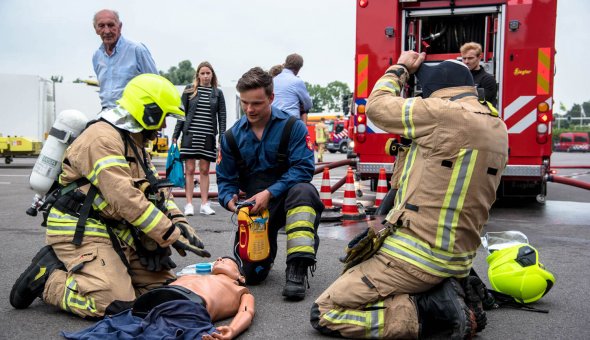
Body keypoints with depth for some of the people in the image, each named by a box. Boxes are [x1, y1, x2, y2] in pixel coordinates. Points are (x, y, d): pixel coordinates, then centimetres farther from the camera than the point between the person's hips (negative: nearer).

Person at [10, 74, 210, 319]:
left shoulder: (135, 143, 16)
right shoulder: (102, 137, -18)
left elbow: (157, 189, 14)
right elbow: (125, 198, -26)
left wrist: (180, 224, -3)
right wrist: (172, 235, -24)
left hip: (115, 231, 10)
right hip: (79, 232, -10)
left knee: (162, 285, 1)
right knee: (116, 304, -23)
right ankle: (48, 277, 1)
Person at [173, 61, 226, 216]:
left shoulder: (217, 93, 8)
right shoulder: (189, 90, 5)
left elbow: (222, 116, 7)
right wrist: (175, 135, 2)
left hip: (209, 136, 1)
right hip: (190, 134, -1)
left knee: (205, 170, 5)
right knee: (190, 170, 0)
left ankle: (205, 204, 11)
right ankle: (189, 204, 5)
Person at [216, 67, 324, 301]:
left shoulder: (292, 126, -10)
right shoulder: (232, 136, 2)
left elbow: (303, 168, -18)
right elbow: (226, 179, 6)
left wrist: (270, 193, -27)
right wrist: (229, 199, -16)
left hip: (286, 198, -2)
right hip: (254, 204, 3)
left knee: (303, 191, -39)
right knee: (252, 275, -6)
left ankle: (297, 269, -31)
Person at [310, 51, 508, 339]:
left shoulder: (443, 113, -17)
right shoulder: (498, 129, 8)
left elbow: (376, 106, -3)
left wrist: (400, 68, 13)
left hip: (416, 258, -9)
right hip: (458, 259, 9)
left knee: (324, 314, 0)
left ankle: (424, 312, -10)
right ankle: (444, 295, 9)